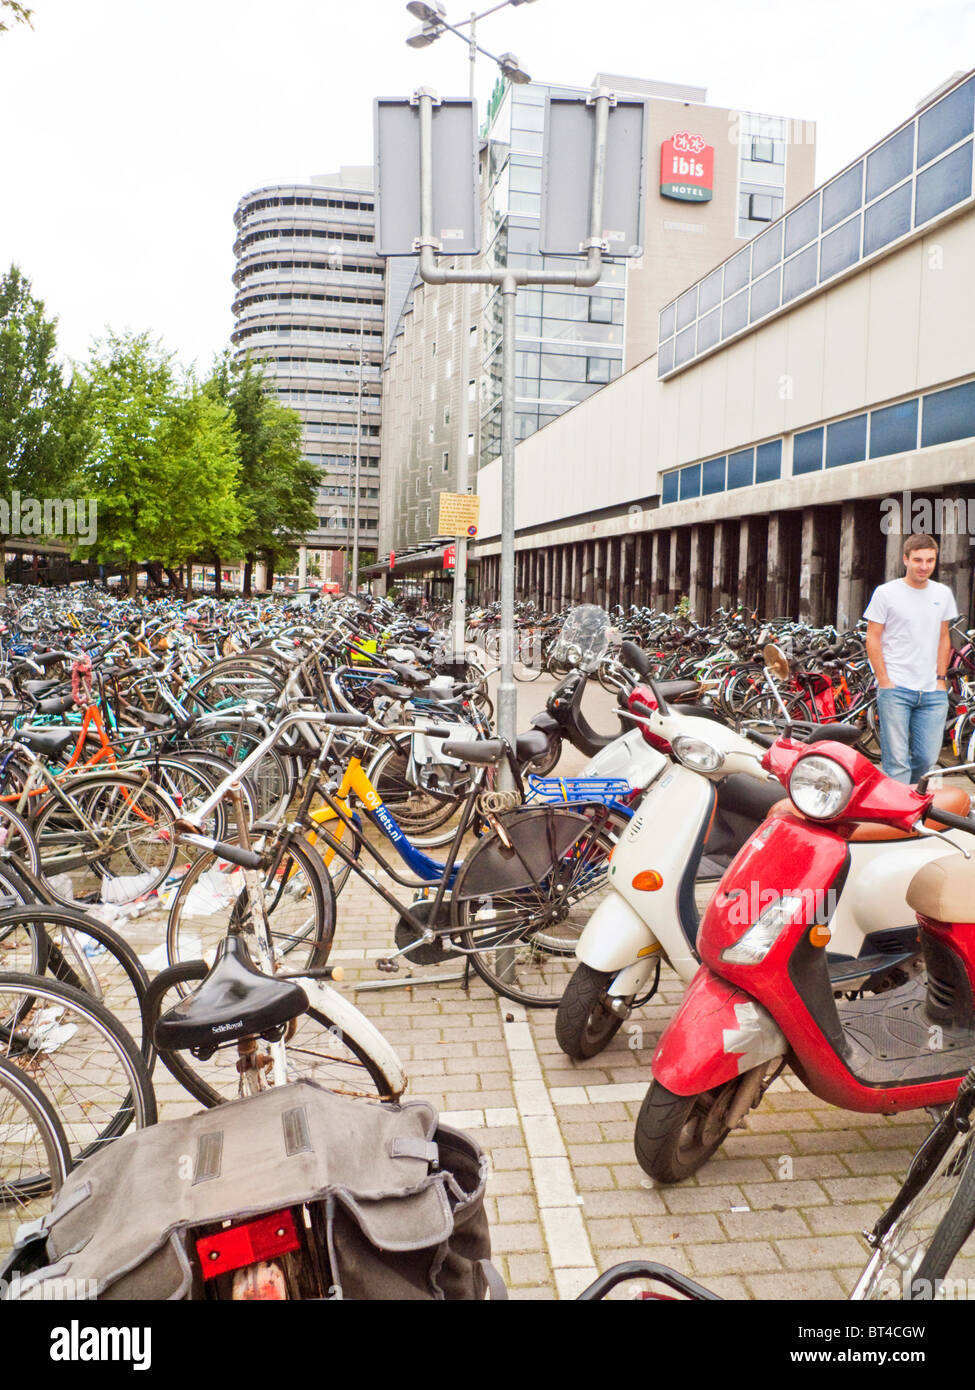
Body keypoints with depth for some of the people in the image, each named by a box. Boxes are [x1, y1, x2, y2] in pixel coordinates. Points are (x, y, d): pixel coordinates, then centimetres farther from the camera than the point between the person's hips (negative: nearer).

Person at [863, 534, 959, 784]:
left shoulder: (943, 594, 11)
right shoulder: (886, 593, -2)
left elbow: (943, 639, 19)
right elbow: (872, 640, -2)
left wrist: (941, 678, 9)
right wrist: (885, 682, -8)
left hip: (933, 692, 4)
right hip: (895, 689, -4)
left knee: (927, 758, 6)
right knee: (896, 762, -6)